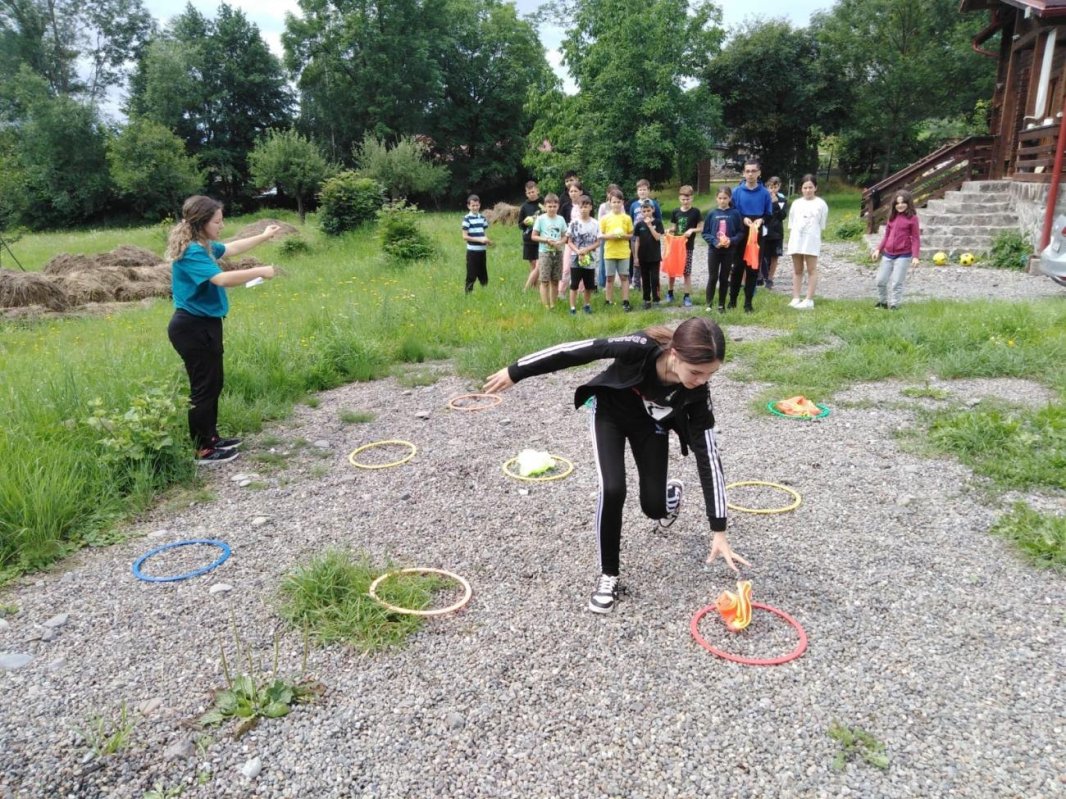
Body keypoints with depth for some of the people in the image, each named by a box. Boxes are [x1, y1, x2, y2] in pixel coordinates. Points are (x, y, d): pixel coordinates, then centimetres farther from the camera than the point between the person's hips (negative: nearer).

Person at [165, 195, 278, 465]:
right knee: (203, 387, -3)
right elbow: (222, 279, -34)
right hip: (193, 328, -10)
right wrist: (260, 271, -23)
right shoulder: (192, 252, -21)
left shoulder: (203, 246, 8)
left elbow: (231, 248, 28)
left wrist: (263, 237, 31)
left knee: (213, 384, 18)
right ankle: (203, 450, 7)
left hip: (203, 325, 10)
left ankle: (210, 437, 30)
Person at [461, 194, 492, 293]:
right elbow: (465, 237, -11)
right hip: (472, 251, -6)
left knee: (483, 274, 13)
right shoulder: (467, 219, -7)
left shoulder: (482, 218, 10)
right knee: (471, 276, -2)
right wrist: (480, 239, -17)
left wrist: (487, 240, -4)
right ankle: (468, 293, 5)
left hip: (482, 250, 6)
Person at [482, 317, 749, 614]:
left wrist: (719, 530, -27)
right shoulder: (641, 347, -40)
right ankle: (608, 575, 0)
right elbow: (579, 350, -29)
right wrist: (516, 372, -21)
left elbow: (708, 456, -26)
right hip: (609, 411, -2)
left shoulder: (696, 393, -31)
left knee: (653, 507, 3)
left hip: (650, 424, 2)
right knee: (613, 490, -21)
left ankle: (673, 492, 43)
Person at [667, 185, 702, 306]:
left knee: (687, 272, 0)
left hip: (688, 246, -3)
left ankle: (687, 296, 8)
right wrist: (669, 230, -8)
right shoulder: (675, 212, 5)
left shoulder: (695, 212, -4)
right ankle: (670, 292, 25)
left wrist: (692, 230, -18)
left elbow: (701, 228, -1)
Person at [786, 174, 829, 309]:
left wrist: (815, 236, -3)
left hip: (811, 240, -4)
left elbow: (822, 225, 2)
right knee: (797, 270, 8)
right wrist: (791, 238, 5)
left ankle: (809, 300, -1)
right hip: (796, 240, 4)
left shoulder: (820, 204, 1)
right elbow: (791, 224, 12)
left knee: (811, 270, -2)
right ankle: (796, 298, 12)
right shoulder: (796, 203, 10)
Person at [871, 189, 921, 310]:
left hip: (903, 256, -6)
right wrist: (878, 249, 8)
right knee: (881, 280, 10)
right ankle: (882, 302, 28)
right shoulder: (892, 216, 9)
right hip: (888, 255, 6)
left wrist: (915, 256, -15)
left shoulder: (912, 218, -7)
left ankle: (894, 305, 8)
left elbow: (916, 238, -8)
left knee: (896, 282, -4)